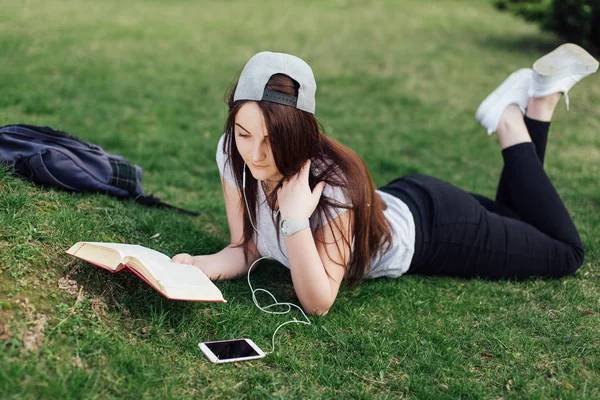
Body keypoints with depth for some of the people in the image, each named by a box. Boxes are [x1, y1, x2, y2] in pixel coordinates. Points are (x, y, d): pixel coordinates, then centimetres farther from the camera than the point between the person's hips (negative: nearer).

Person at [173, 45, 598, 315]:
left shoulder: (332, 183, -42)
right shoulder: (233, 156, -26)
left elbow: (318, 303, -39)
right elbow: (246, 250, -16)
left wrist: (295, 222, -51)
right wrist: (198, 266, -36)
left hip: (431, 226, -5)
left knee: (566, 252, 19)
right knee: (512, 222, 34)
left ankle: (527, 110, 18)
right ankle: (524, 103, 27)